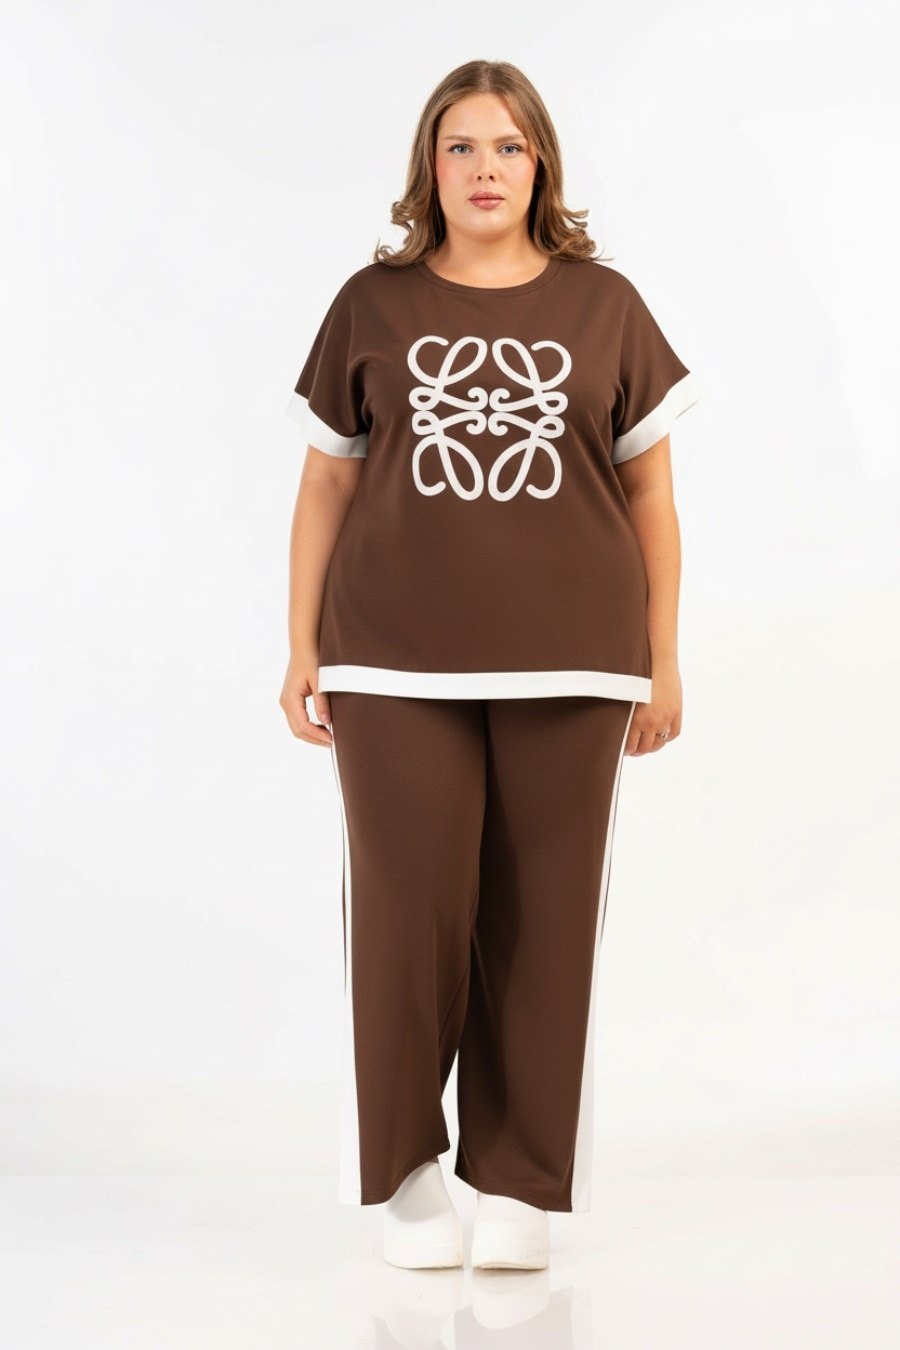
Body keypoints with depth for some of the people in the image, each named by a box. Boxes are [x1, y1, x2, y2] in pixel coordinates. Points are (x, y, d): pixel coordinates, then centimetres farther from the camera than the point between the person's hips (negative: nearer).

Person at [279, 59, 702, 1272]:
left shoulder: (604, 306, 7)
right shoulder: (373, 305, 7)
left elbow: (651, 493, 9)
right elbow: (324, 487, 9)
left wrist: (664, 660, 6)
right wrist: (303, 650, 4)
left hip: (570, 666, 1)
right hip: (397, 665, 0)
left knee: (541, 923, 3)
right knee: (408, 908, -3)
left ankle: (521, 1181, 15)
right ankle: (404, 1167, 15)